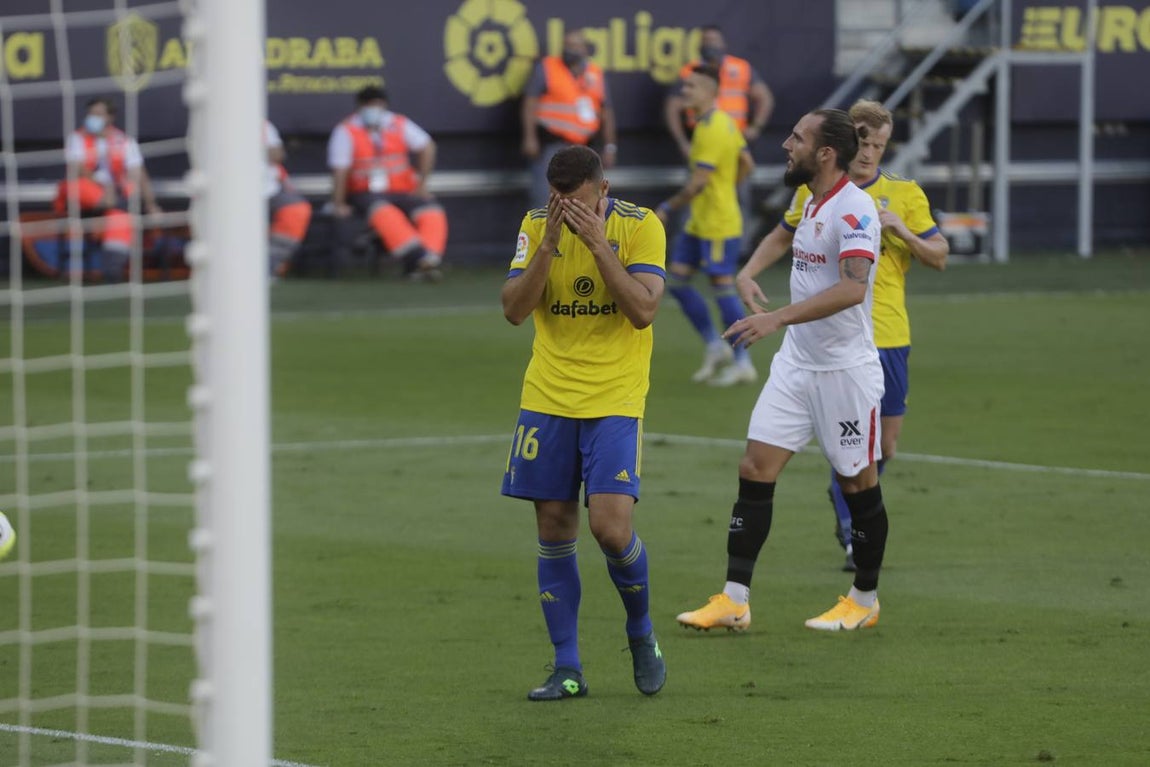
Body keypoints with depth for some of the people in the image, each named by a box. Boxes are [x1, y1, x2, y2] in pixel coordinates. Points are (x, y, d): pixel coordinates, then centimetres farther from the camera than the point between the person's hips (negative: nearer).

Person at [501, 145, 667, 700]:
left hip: (614, 402, -3)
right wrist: (549, 246, -17)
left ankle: (641, 632, 13)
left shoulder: (639, 227, -6)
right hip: (546, 399, 3)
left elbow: (643, 310, -17)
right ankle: (567, 669, 11)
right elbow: (513, 309, -6)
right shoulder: (536, 226, 2)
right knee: (554, 533, 3)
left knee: (611, 526, -15)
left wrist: (598, 243, -21)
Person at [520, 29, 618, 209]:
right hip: (551, 144, -5)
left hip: (583, 146, 5)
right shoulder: (547, 68, 1)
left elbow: (606, 111, 18)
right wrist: (530, 137, -16)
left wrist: (609, 147, 13)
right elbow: (530, 102, -6)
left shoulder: (596, 74, 13)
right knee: (544, 199, -13)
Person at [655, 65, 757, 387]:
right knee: (677, 279, 10)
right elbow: (747, 165, 16)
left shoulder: (711, 130, -21)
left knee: (723, 288, -3)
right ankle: (714, 346, 17)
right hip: (699, 223, 10)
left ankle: (743, 363, 5)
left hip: (719, 225, -10)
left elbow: (699, 182, -23)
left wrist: (669, 207, -14)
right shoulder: (725, 123, 9)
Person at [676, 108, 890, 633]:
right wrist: (748, 273, 16)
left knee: (858, 484, 5)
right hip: (795, 365, 8)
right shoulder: (809, 201, 9)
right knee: (755, 469, -1)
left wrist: (778, 318, -39)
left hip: (845, 369, -8)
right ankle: (734, 600, -1)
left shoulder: (854, 208, -19)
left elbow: (853, 288, -34)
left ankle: (865, 600, 20)